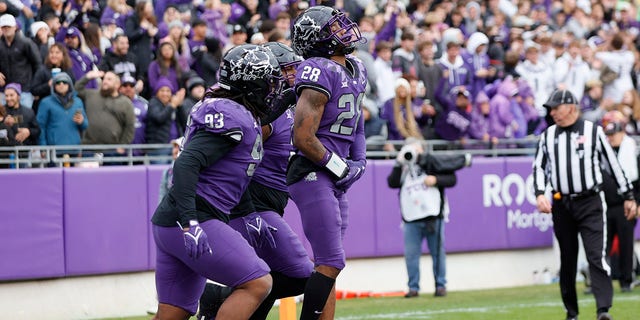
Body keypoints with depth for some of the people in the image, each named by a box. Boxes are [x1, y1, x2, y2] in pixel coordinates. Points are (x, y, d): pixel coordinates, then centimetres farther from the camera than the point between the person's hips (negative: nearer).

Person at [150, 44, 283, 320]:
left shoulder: (214, 108, 16)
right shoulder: (233, 116, -14)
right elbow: (186, 164, -23)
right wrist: (189, 222, -30)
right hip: (193, 221, -10)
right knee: (258, 283, -8)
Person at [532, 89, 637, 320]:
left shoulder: (593, 131, 1)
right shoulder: (548, 136, 10)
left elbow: (613, 163, 5)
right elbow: (539, 166, 11)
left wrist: (628, 196, 5)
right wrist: (540, 194, -6)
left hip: (590, 204, -4)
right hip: (561, 205, 4)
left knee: (596, 256, -14)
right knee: (567, 260, 9)